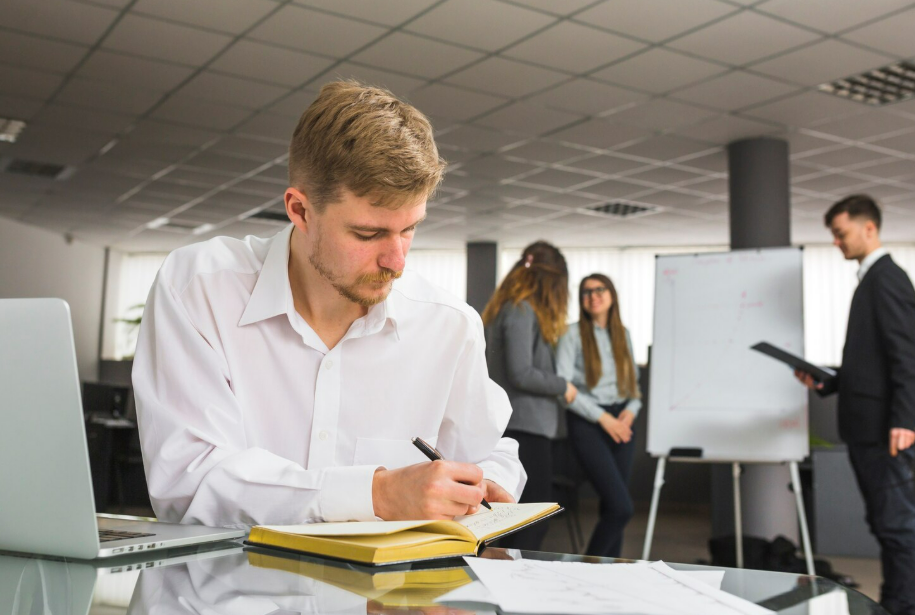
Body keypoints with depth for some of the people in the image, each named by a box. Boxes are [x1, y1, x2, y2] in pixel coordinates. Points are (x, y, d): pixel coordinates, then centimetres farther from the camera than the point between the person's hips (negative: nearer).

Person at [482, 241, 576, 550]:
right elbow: (521, 374, -19)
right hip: (527, 423, -10)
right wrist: (563, 386, -6)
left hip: (523, 422, 10)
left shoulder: (507, 308, 14)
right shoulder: (522, 311, -14)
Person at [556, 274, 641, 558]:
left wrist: (631, 409, -2)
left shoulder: (623, 334, 14)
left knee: (611, 507, 7)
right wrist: (602, 417, -15)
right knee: (621, 507, -13)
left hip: (621, 425, 5)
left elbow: (633, 380, 19)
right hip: (587, 426, -5)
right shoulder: (573, 334, -2)